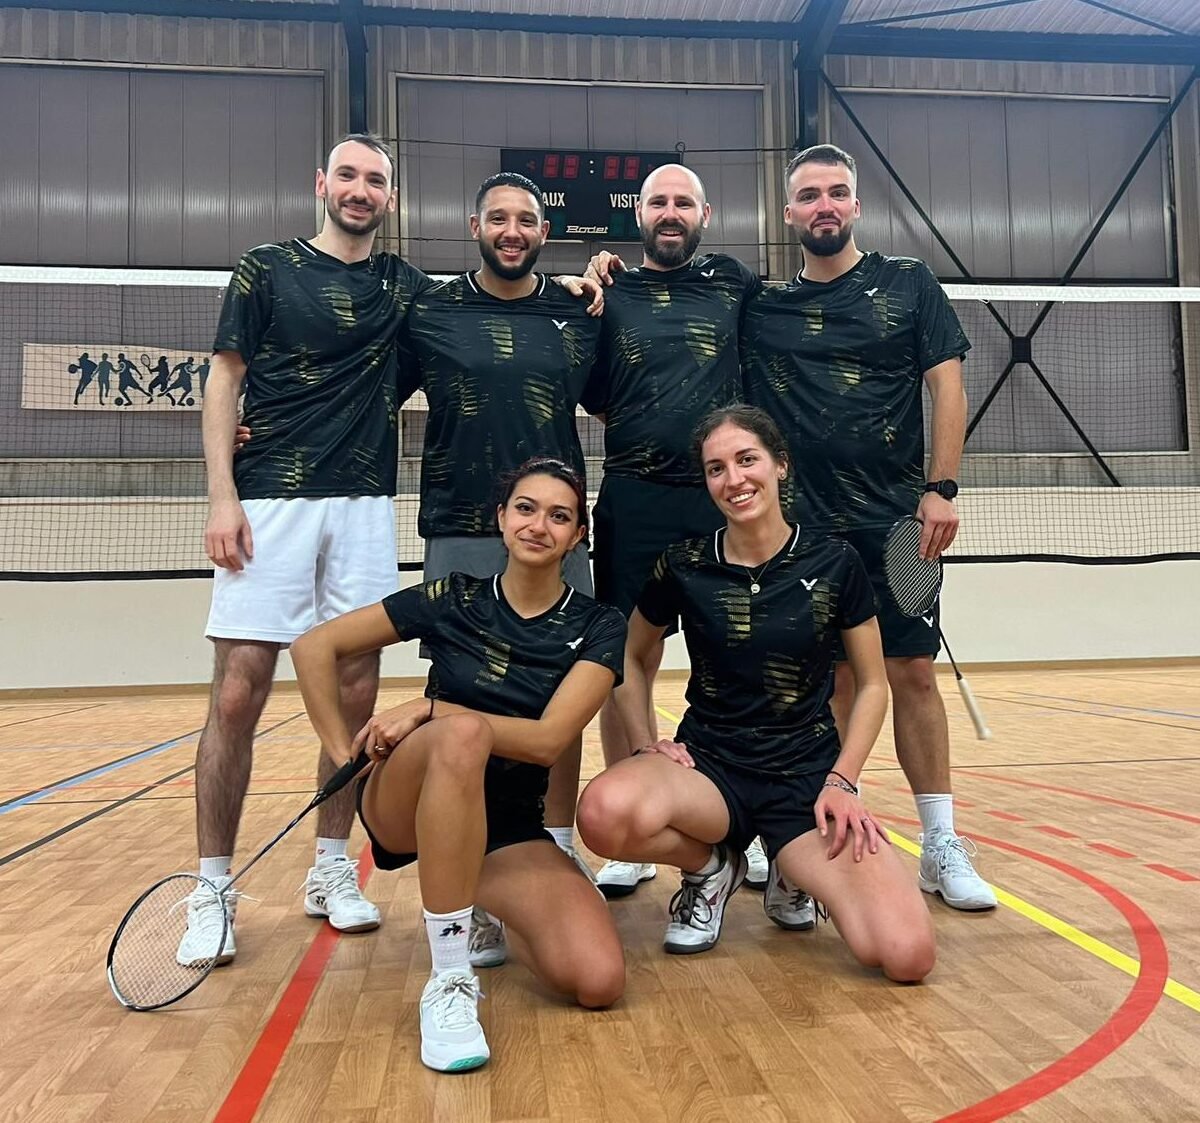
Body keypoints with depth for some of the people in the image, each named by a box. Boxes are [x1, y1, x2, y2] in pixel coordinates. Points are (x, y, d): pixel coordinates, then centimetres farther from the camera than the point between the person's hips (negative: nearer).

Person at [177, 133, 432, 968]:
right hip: (271, 504, -3)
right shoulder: (268, 269, 7)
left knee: (355, 692, 4)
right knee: (238, 693, -6)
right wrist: (222, 497, -7)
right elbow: (224, 382, 4)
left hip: (366, 508, 3)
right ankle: (214, 890, 7)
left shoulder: (406, 288, 14)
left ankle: (332, 869, 19)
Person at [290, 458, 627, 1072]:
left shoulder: (598, 628, -3)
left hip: (510, 828, 2)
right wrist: (345, 753, -6)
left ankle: (480, 911, 12)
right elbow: (313, 647, 1)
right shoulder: (453, 599, -3)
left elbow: (547, 740, -16)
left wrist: (428, 709, -20)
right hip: (403, 805, -1)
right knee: (464, 733, -38)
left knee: (599, 980, -22)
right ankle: (450, 978, -27)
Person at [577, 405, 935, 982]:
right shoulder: (684, 566, -3)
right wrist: (644, 743, -2)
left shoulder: (834, 563, -5)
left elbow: (871, 684, 5)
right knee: (604, 812, -36)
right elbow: (631, 657, 13)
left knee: (908, 955, -22)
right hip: (708, 766, 1)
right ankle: (711, 866, 1)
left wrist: (841, 781, -7)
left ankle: (794, 870, 12)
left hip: (808, 775, 0)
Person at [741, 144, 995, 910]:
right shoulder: (764, 309, 8)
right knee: (833, 678, 6)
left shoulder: (909, 284, 6)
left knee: (912, 673, 1)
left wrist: (941, 489, -9)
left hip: (894, 518, -1)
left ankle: (942, 846, 12)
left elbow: (947, 386, 1)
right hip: (805, 527, 1)